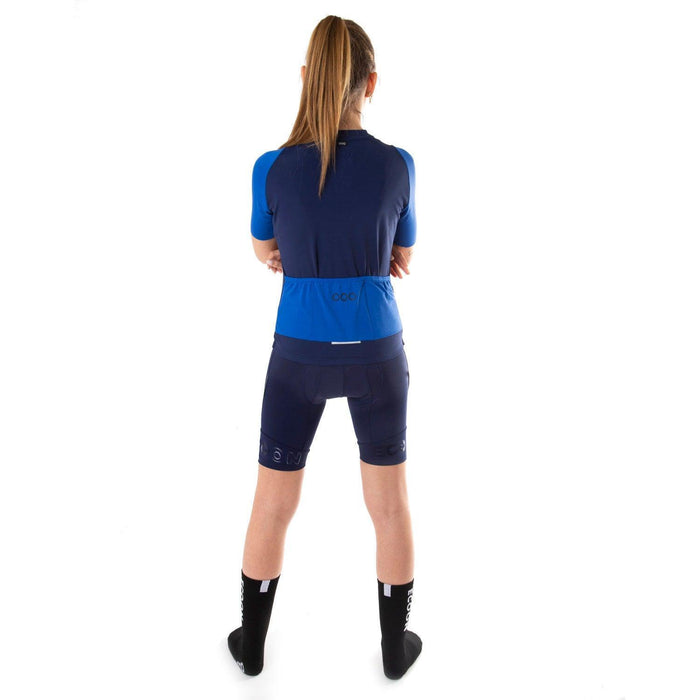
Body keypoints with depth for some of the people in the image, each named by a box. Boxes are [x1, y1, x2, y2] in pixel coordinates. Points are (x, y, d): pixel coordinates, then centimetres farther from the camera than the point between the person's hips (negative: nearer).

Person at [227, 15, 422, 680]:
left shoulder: (271, 169, -11)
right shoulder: (398, 165, -10)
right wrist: (335, 260, 5)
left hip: (300, 356, 0)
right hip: (375, 354, 1)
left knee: (272, 504, 17)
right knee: (390, 502, 18)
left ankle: (253, 641, 35)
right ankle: (395, 645, 34)